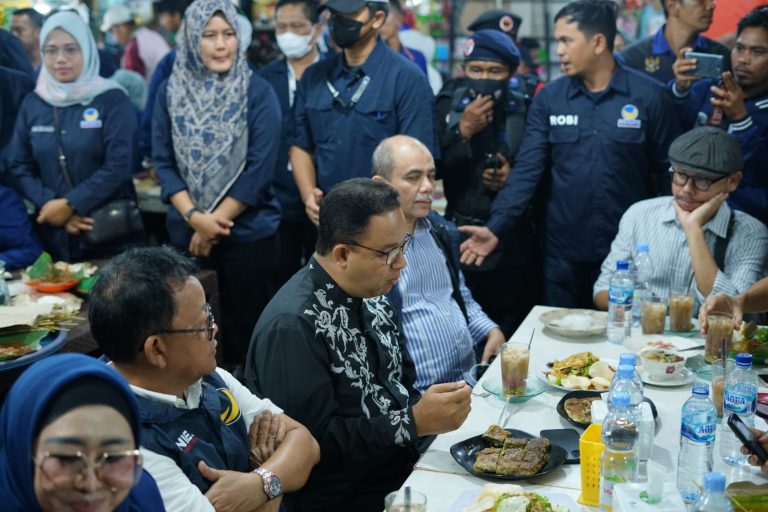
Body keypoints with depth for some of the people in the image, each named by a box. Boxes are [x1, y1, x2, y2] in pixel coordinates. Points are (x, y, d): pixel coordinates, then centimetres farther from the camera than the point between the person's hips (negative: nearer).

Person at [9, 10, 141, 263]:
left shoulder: (112, 99, -4)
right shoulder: (32, 104, 8)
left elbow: (119, 165, -12)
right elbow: (19, 167, 6)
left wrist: (70, 204, -16)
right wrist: (51, 205, -10)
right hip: (55, 234, 3)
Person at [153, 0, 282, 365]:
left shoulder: (257, 92, -5)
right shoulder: (171, 91, 3)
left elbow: (260, 168, -10)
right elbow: (163, 162, 1)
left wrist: (214, 222, -11)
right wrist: (195, 217, -12)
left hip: (248, 233, -2)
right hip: (186, 234, 3)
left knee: (246, 328, 5)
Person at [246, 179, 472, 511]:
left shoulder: (370, 295, 5)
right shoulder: (292, 327, -22)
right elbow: (314, 444, -22)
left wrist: (437, 409, -7)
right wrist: (414, 422, -22)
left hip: (406, 467, 8)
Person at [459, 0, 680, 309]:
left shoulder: (649, 96, -5)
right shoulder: (548, 98, 1)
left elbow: (667, 172, -2)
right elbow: (527, 169, -4)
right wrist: (495, 228, -16)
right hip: (561, 251, 2)